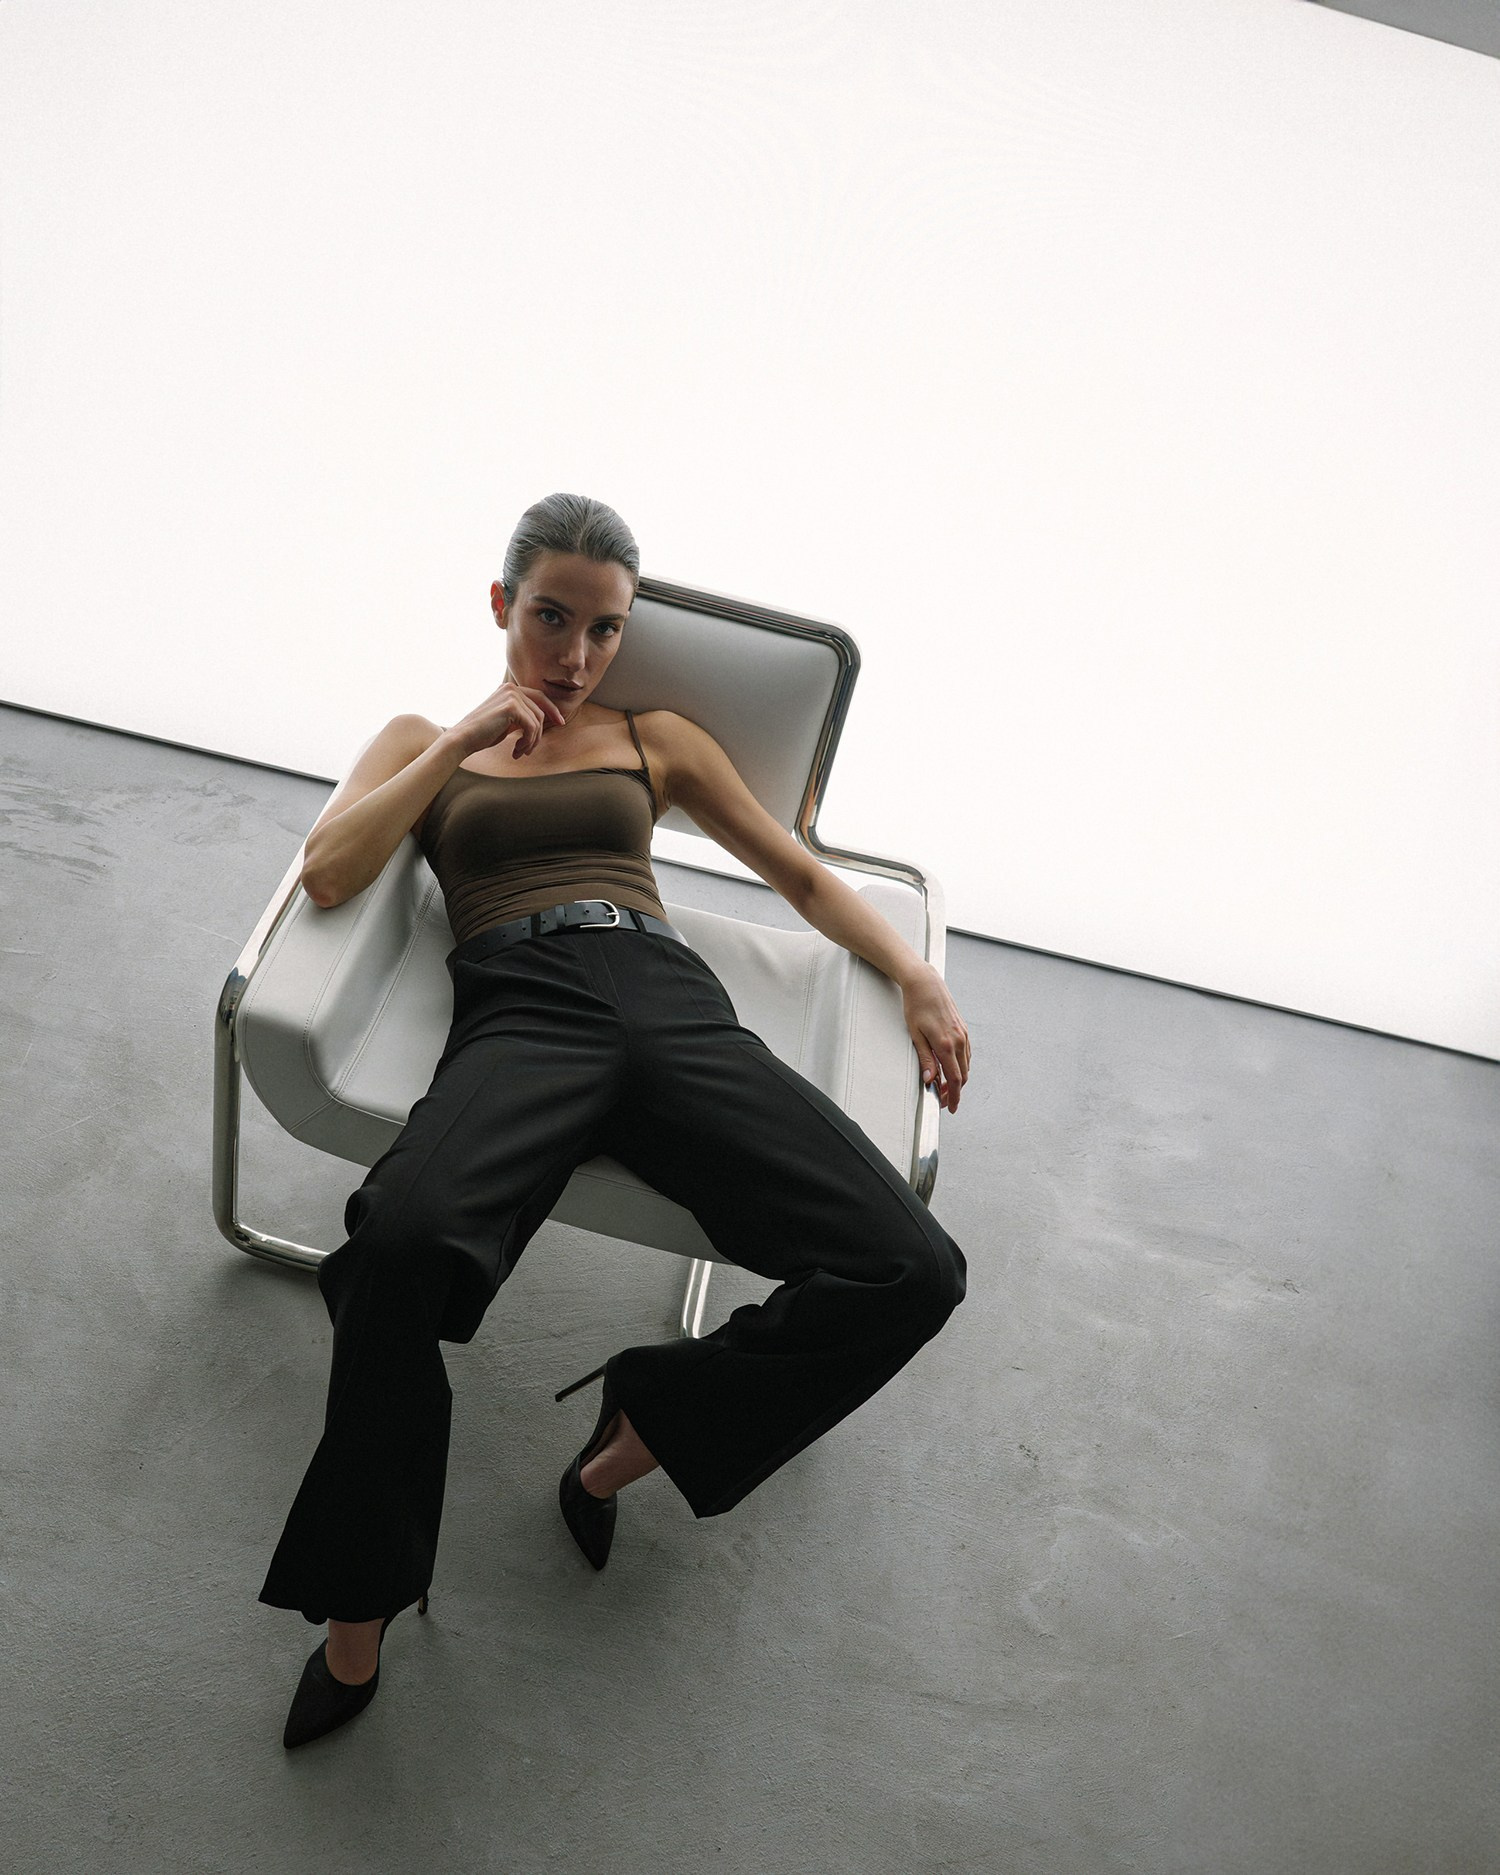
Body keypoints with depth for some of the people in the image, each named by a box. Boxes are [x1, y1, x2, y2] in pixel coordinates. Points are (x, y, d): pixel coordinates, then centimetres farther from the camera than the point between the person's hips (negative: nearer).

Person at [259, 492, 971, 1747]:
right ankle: (359, 1608, -15)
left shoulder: (659, 739, 28)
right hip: (521, 1010, -2)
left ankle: (633, 1438, -4)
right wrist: (463, 741, 4)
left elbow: (803, 875, 26)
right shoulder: (422, 742, 25)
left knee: (916, 1271, -22)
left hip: (669, 998, 2)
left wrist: (916, 974, 9)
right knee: (407, 1235, -39)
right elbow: (328, 873, 7)